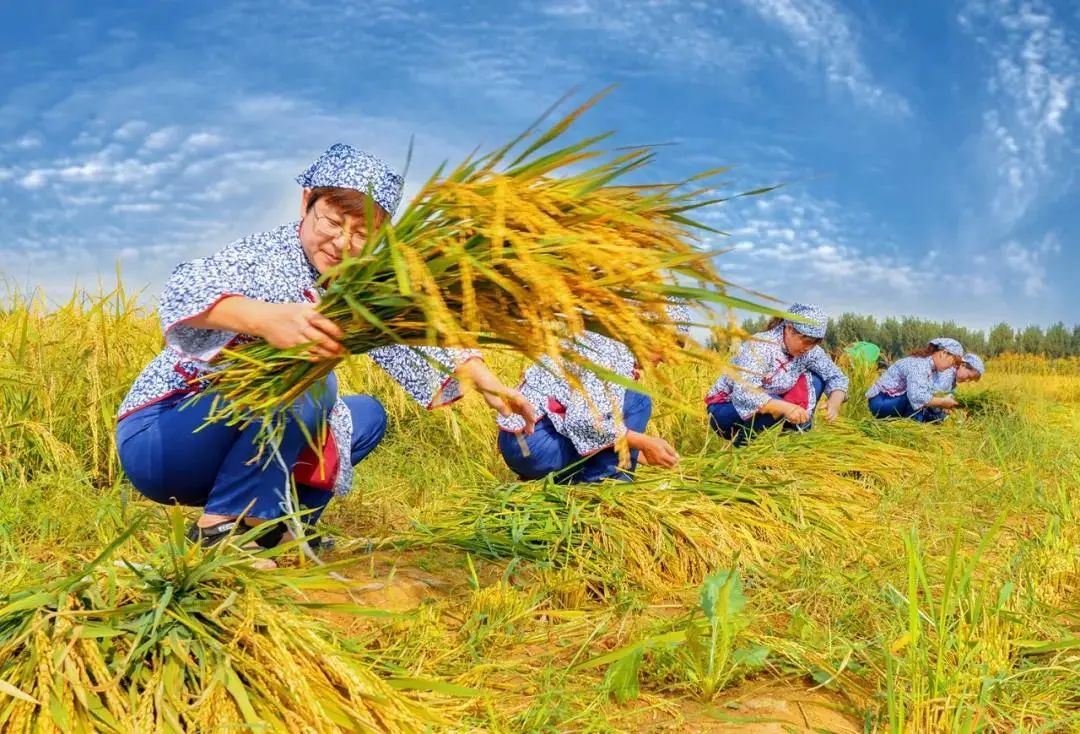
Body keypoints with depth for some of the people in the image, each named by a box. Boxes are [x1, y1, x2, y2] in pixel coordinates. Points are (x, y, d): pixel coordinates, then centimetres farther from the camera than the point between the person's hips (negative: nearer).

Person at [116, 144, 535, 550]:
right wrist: (265, 318, -59)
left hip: (238, 442, 8)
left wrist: (485, 383, -18)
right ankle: (216, 532, -21)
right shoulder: (267, 255, -21)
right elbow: (184, 290, -39)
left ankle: (276, 526, 0)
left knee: (367, 415, 7)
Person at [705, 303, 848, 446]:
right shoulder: (760, 347, -28)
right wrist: (785, 408, -49)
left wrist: (835, 401, -24)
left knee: (817, 377, -6)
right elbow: (743, 395, -38)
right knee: (777, 406, -35)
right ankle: (744, 440, -11)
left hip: (765, 410, 6)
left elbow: (837, 376, -2)